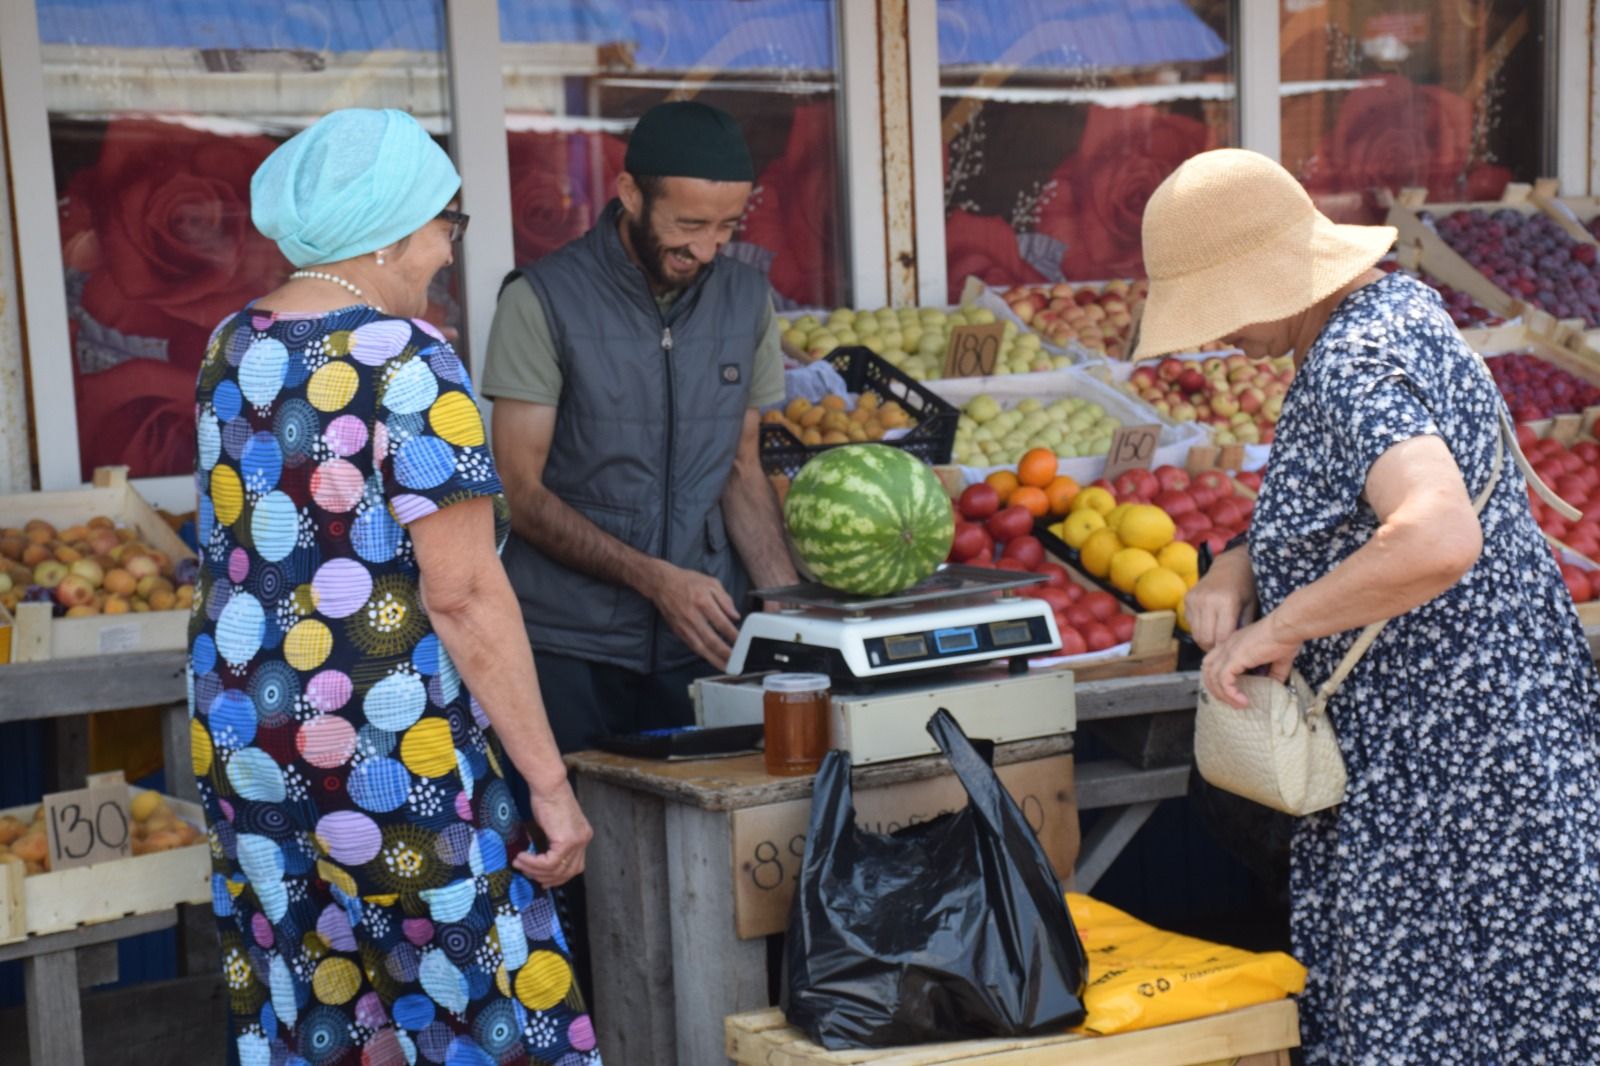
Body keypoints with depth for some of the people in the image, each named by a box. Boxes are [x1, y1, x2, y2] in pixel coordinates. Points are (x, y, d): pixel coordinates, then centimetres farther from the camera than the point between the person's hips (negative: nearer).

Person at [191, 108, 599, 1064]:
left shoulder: (233, 349, 7)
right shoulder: (406, 361, -15)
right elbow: (463, 594, -18)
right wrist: (550, 785, -14)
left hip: (239, 738, 8)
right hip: (387, 759, -7)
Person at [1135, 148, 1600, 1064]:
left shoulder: (1356, 369, -23)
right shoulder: (1395, 303, 8)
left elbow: (1437, 538, -40)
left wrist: (1276, 627, -27)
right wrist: (1243, 567, 1)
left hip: (1450, 765, -10)